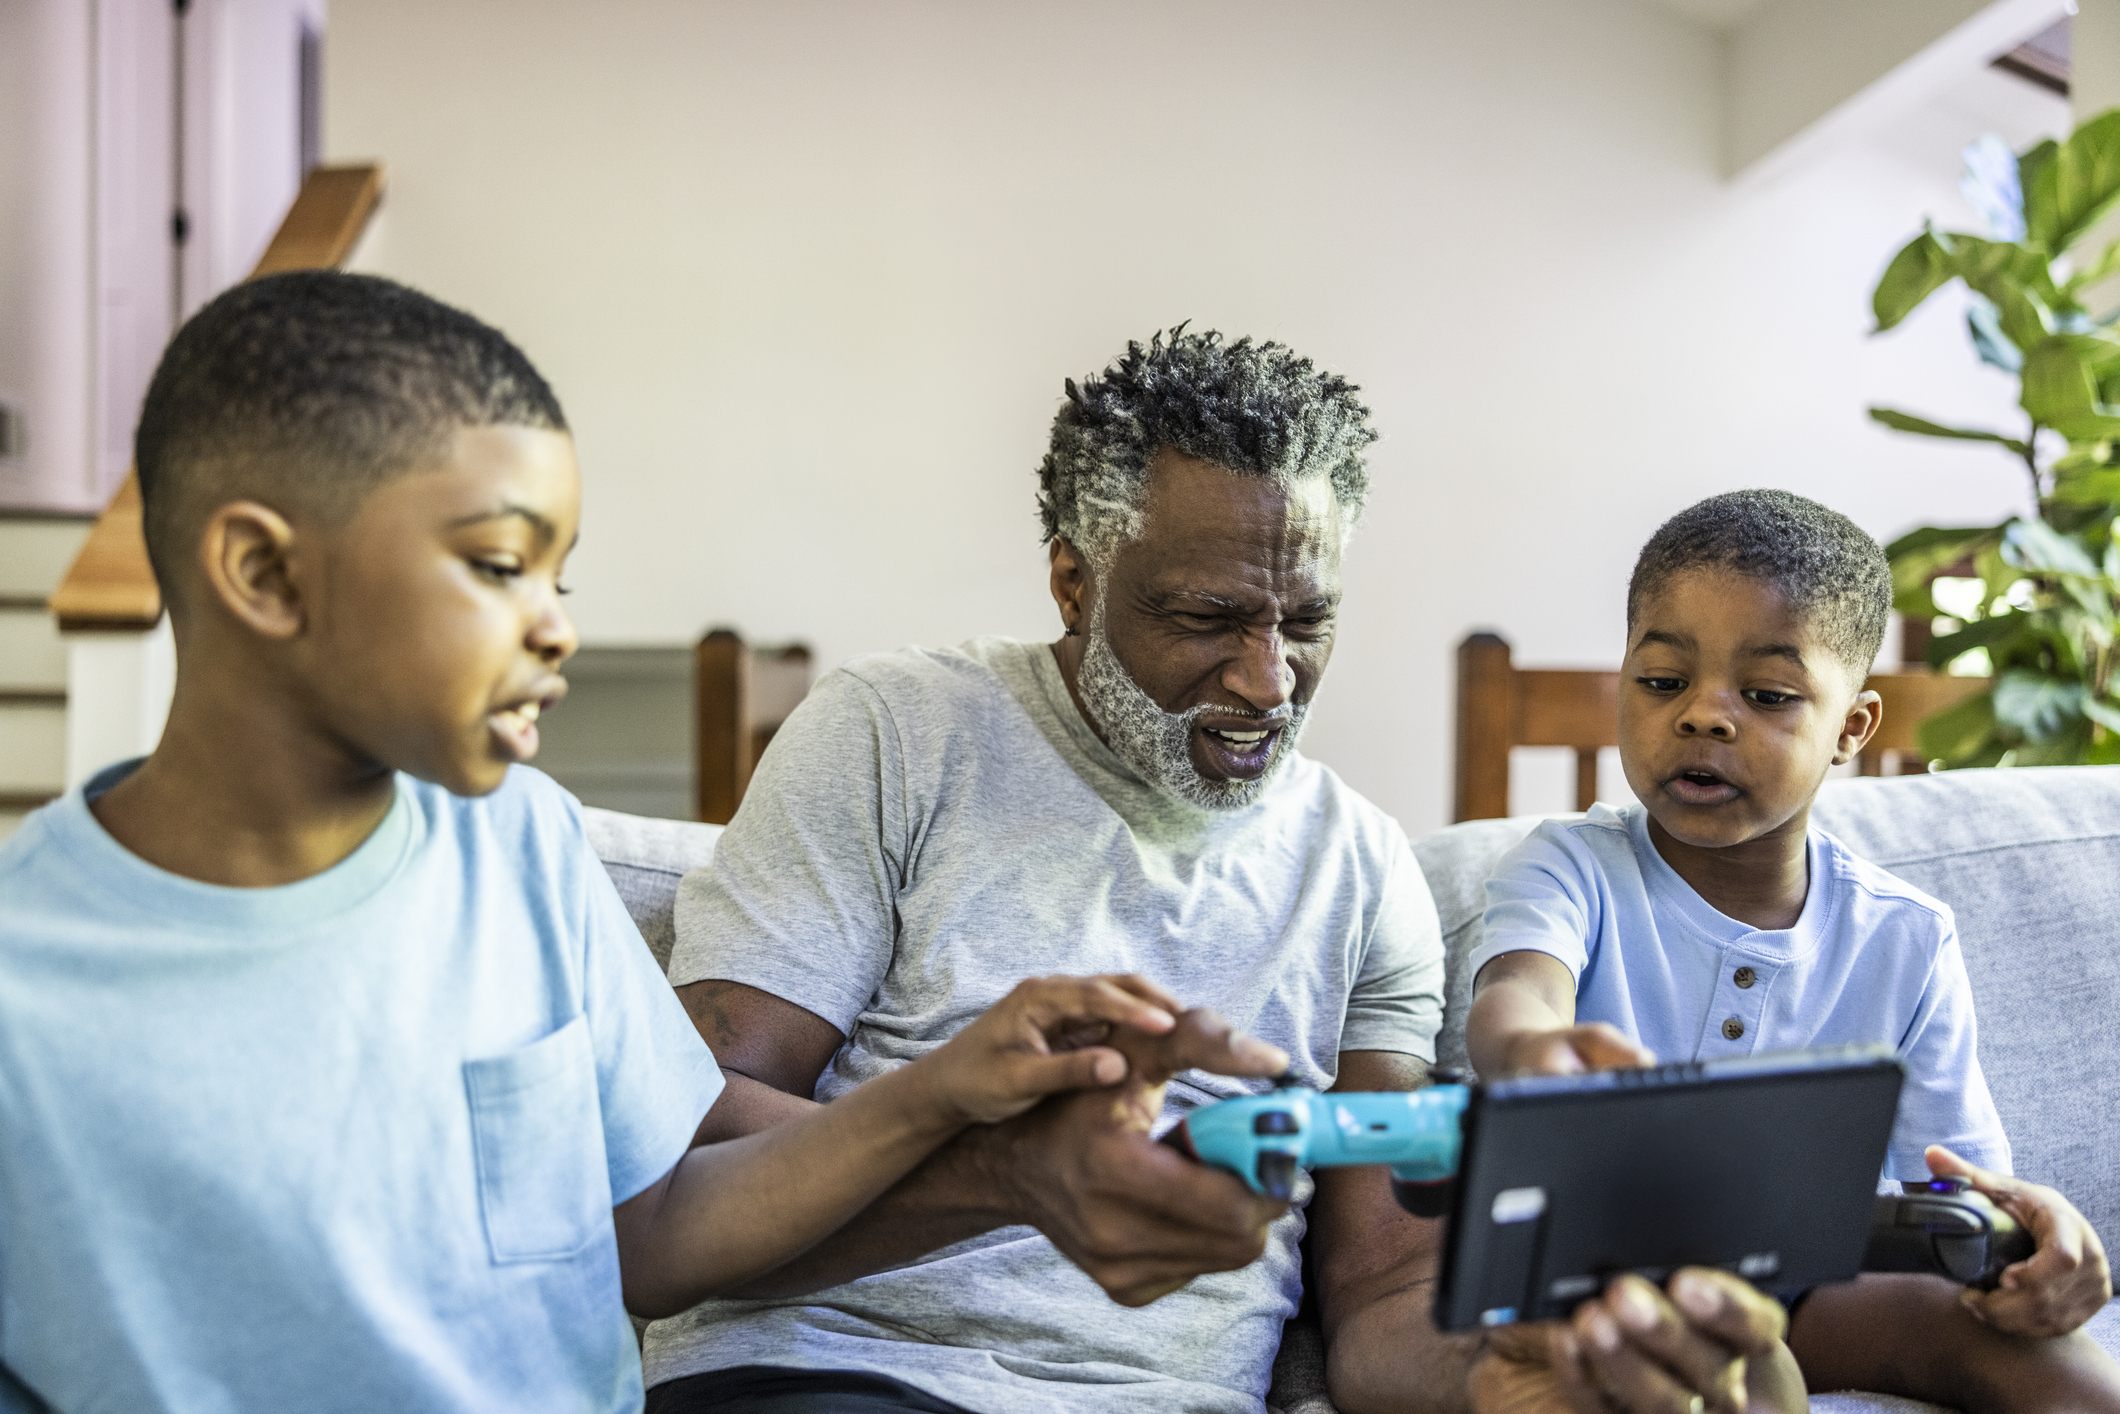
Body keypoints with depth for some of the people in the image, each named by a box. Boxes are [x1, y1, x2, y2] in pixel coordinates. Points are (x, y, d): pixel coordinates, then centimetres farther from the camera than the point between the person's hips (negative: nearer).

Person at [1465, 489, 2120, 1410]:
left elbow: (1966, 1183, 5)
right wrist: (1530, 1048, -55)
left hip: (1807, 1291, 0)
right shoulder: (1572, 870, -4)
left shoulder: (1906, 943, 3)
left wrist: (2028, 1226, -22)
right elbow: (1513, 995, -28)